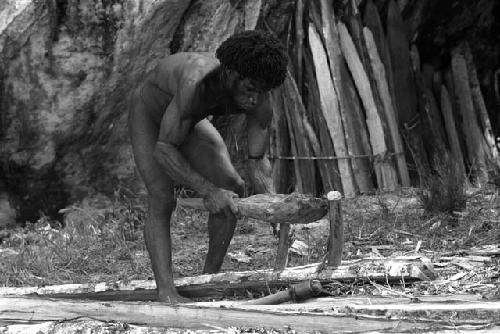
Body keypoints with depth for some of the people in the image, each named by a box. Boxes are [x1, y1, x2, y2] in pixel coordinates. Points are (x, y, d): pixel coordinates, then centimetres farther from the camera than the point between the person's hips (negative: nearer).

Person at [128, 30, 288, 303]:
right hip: (148, 115, -6)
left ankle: (210, 278, 0)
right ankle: (166, 291, -29)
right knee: (161, 199, -23)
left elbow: (259, 126, -5)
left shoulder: (255, 83, -28)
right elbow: (163, 150, -43)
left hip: (190, 120, 6)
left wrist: (254, 165, -22)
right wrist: (207, 191, -49)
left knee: (231, 188, -9)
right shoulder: (197, 84, -46)